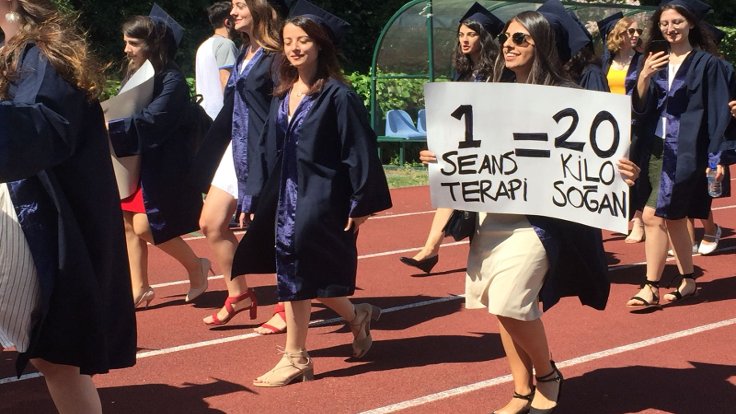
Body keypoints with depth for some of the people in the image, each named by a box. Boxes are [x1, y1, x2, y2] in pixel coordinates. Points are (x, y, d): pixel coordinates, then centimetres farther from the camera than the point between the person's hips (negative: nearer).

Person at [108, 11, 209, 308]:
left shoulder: (171, 80, -15)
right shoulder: (135, 74, 10)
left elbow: (153, 119, -25)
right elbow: (124, 112, 12)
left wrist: (110, 128, -29)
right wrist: (105, 121, -8)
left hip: (162, 165, -8)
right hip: (136, 160, 8)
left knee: (144, 226, -10)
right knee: (129, 224, 5)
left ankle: (196, 266, 12)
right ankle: (139, 288, 16)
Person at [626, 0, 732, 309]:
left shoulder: (706, 63, -4)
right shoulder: (656, 62, 10)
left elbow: (718, 112, -5)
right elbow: (640, 108, 2)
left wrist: (715, 157, -10)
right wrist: (644, 76, -15)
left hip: (686, 151, -6)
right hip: (657, 148, 6)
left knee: (654, 216, -14)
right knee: (674, 218, 12)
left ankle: (651, 288, -7)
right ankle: (688, 280, 26)